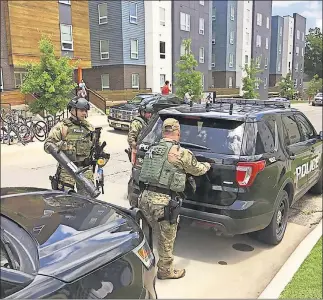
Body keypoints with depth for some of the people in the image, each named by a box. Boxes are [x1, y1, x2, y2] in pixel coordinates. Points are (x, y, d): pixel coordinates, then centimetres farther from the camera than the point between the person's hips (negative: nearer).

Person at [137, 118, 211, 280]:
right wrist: (207, 165, 31)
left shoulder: (152, 149, 12)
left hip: (144, 196, 7)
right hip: (163, 200, -7)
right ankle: (165, 271, 30)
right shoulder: (181, 153, -7)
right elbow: (197, 170, 8)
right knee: (166, 238, 13)